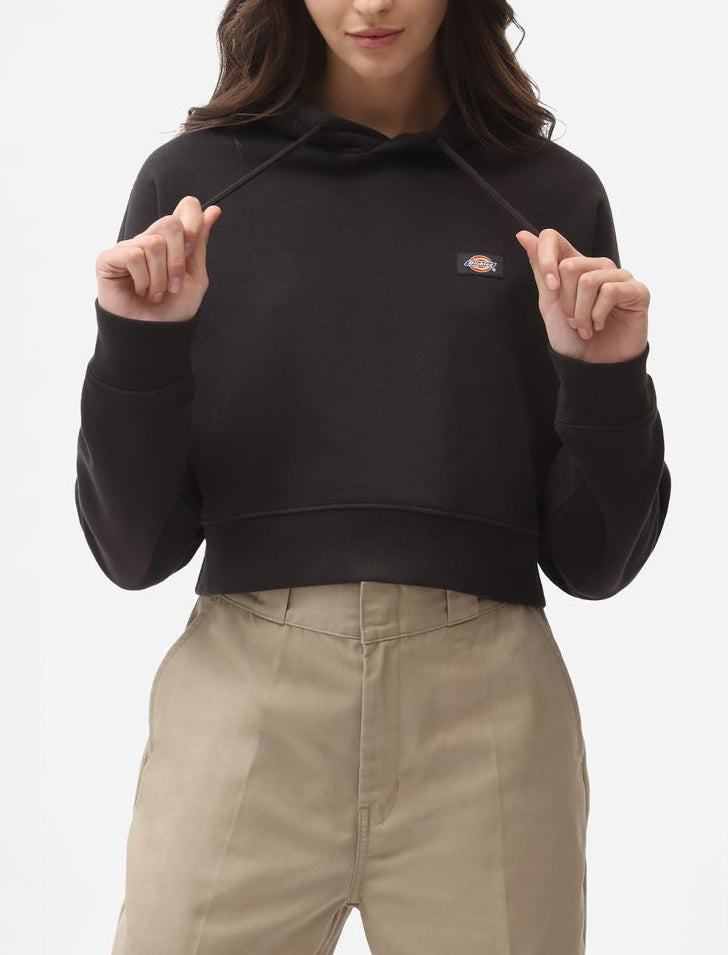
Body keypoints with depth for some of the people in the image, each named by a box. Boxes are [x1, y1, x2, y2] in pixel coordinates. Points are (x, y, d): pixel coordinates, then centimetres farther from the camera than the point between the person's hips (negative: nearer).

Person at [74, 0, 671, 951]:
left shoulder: (554, 195, 4)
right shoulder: (192, 180, 3)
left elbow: (593, 562, 5)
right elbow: (135, 551, 2)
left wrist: (608, 379, -10)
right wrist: (137, 346, -11)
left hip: (485, 723, 1)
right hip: (243, 707, 0)